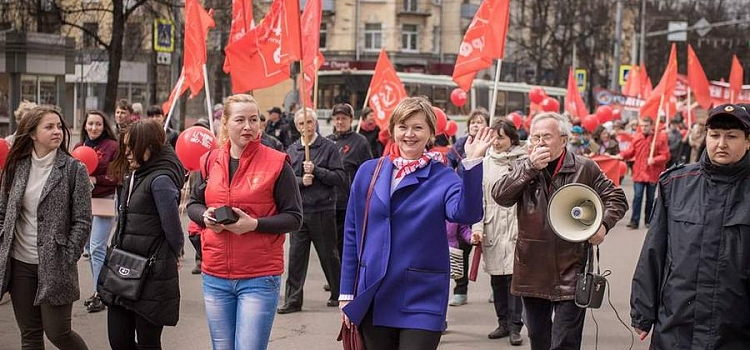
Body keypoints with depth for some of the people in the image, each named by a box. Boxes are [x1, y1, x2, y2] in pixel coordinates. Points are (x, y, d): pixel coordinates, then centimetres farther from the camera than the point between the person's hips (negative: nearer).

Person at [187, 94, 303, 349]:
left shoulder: (276, 163, -6)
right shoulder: (211, 161, 7)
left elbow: (294, 218, -5)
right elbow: (193, 204, 18)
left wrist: (254, 224, -19)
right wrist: (206, 217, -5)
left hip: (260, 278, -4)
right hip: (215, 277, 5)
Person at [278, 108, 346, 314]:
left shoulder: (328, 147, -2)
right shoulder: (291, 151, 10)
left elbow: (340, 178, -8)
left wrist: (316, 170, -16)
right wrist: (301, 181, -13)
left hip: (323, 210, -3)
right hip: (299, 210, 3)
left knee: (328, 255, 7)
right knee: (296, 256, 1)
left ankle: (338, 294, 23)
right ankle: (293, 300, 6)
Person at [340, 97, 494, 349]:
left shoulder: (443, 178, -2)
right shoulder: (368, 172, 6)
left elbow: (467, 214, -23)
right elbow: (352, 234, 9)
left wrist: (472, 163, -34)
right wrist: (347, 292, 7)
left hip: (421, 300, -3)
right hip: (373, 298, 3)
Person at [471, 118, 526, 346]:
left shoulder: (524, 162, -2)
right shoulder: (485, 163, 9)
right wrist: (477, 227, -2)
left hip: (517, 227, -4)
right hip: (492, 229, 4)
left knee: (514, 276, -5)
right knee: (497, 279, 10)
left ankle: (515, 326, 4)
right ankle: (503, 322, 22)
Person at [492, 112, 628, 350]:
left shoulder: (585, 169, -1)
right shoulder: (523, 168, 6)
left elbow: (616, 198, 5)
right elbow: (499, 196, -10)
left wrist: (603, 224, -13)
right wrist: (530, 167, -17)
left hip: (570, 273, -3)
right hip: (532, 271, 4)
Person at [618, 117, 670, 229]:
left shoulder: (660, 139, -5)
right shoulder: (637, 138, 5)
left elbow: (665, 156, -8)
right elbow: (630, 152, 8)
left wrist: (654, 160, -22)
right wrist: (622, 155, -11)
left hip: (652, 174, -1)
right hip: (639, 173, 1)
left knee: (650, 198, 10)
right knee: (637, 196, -6)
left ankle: (648, 220, 22)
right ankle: (634, 221, -6)